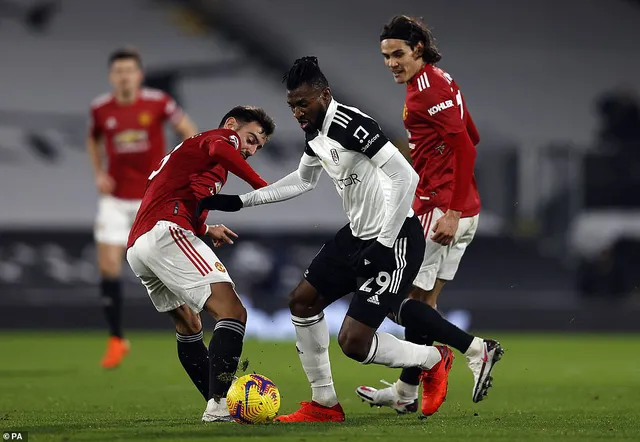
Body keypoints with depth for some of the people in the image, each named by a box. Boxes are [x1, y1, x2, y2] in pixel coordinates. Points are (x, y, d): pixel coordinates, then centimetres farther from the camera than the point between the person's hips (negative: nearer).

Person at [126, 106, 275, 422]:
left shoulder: (188, 149, 34)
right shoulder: (222, 136, 8)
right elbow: (221, 149, -18)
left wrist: (206, 230, 25)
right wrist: (263, 187, -19)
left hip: (135, 248, 10)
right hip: (166, 233, -10)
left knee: (189, 325, 24)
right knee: (232, 312, -17)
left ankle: (218, 406, 22)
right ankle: (220, 404, -29)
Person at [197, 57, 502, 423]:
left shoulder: (350, 125, -23)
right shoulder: (315, 133, 6)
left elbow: (406, 177, -27)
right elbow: (303, 180, 26)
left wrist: (384, 245, -24)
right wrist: (239, 202, 22)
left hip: (396, 240, -10)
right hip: (358, 235, 10)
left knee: (353, 342, -12)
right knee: (303, 300, 11)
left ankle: (434, 359, 15)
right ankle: (324, 404, 22)